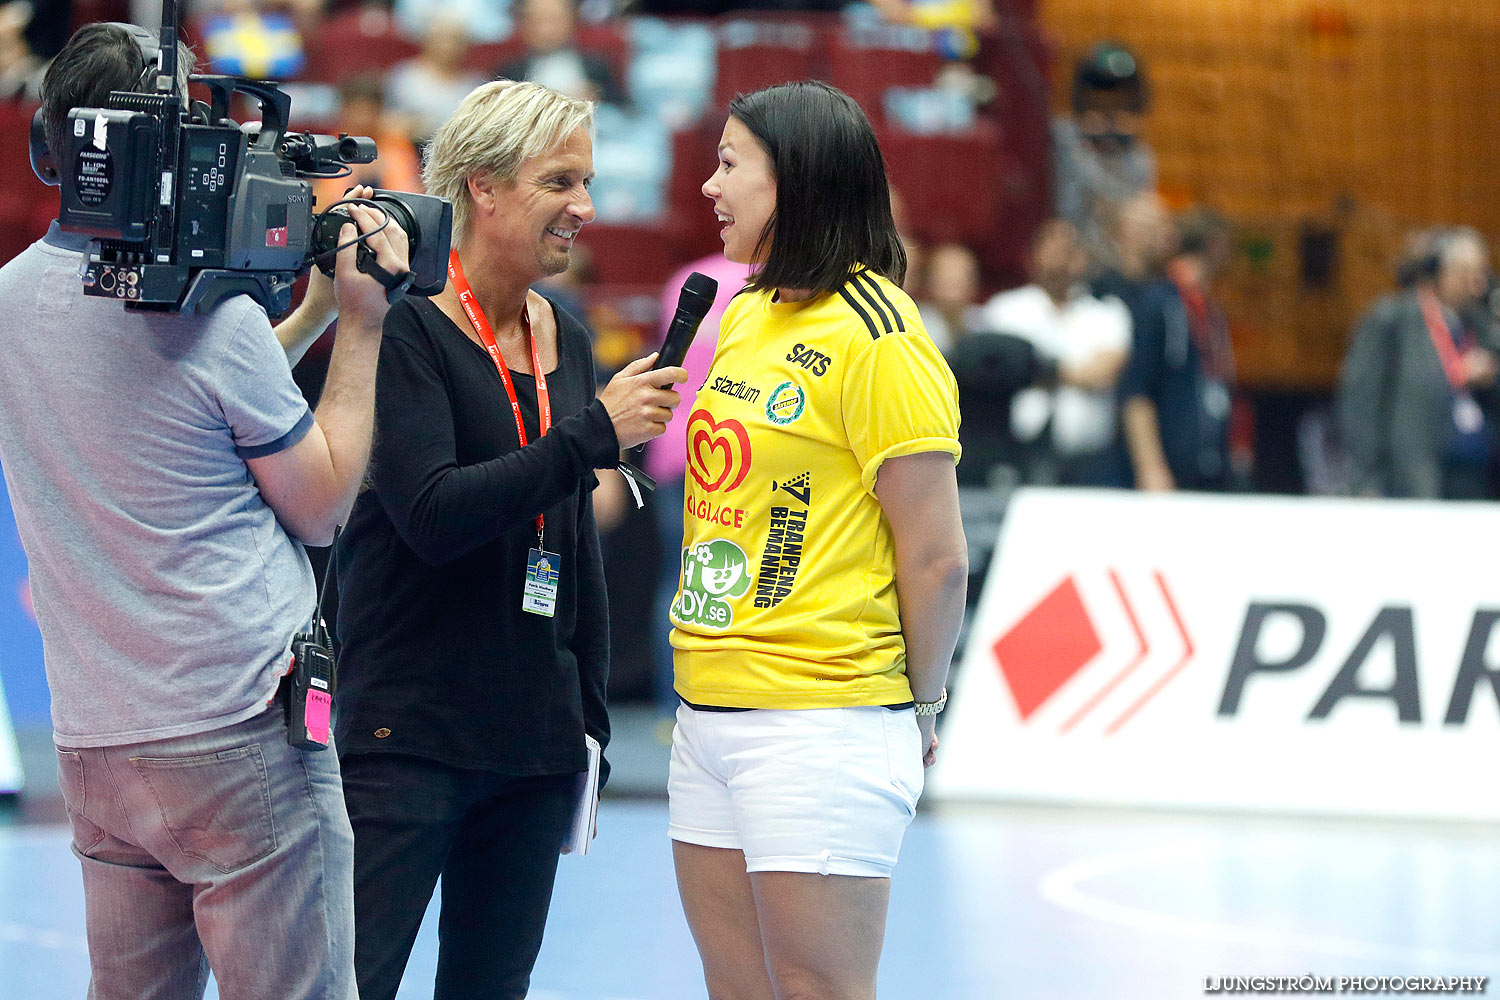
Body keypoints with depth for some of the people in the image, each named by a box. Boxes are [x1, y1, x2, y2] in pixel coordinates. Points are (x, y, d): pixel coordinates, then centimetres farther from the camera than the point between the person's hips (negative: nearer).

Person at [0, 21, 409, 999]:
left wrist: (317, 310, 18)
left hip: (93, 737, 7)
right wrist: (360, 330, 1)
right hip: (239, 736, -7)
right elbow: (320, 505, -4)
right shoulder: (210, 312, -15)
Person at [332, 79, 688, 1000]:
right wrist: (593, 433, -21)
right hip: (409, 740, -7)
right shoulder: (408, 328, -10)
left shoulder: (565, 337, 11)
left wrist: (590, 719, 17)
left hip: (537, 740, 7)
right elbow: (430, 517, -21)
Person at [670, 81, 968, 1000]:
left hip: (823, 722, -8)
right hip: (709, 709, 8)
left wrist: (919, 709, -4)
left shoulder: (877, 340, -13)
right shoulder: (744, 317, 13)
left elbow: (937, 558, -12)